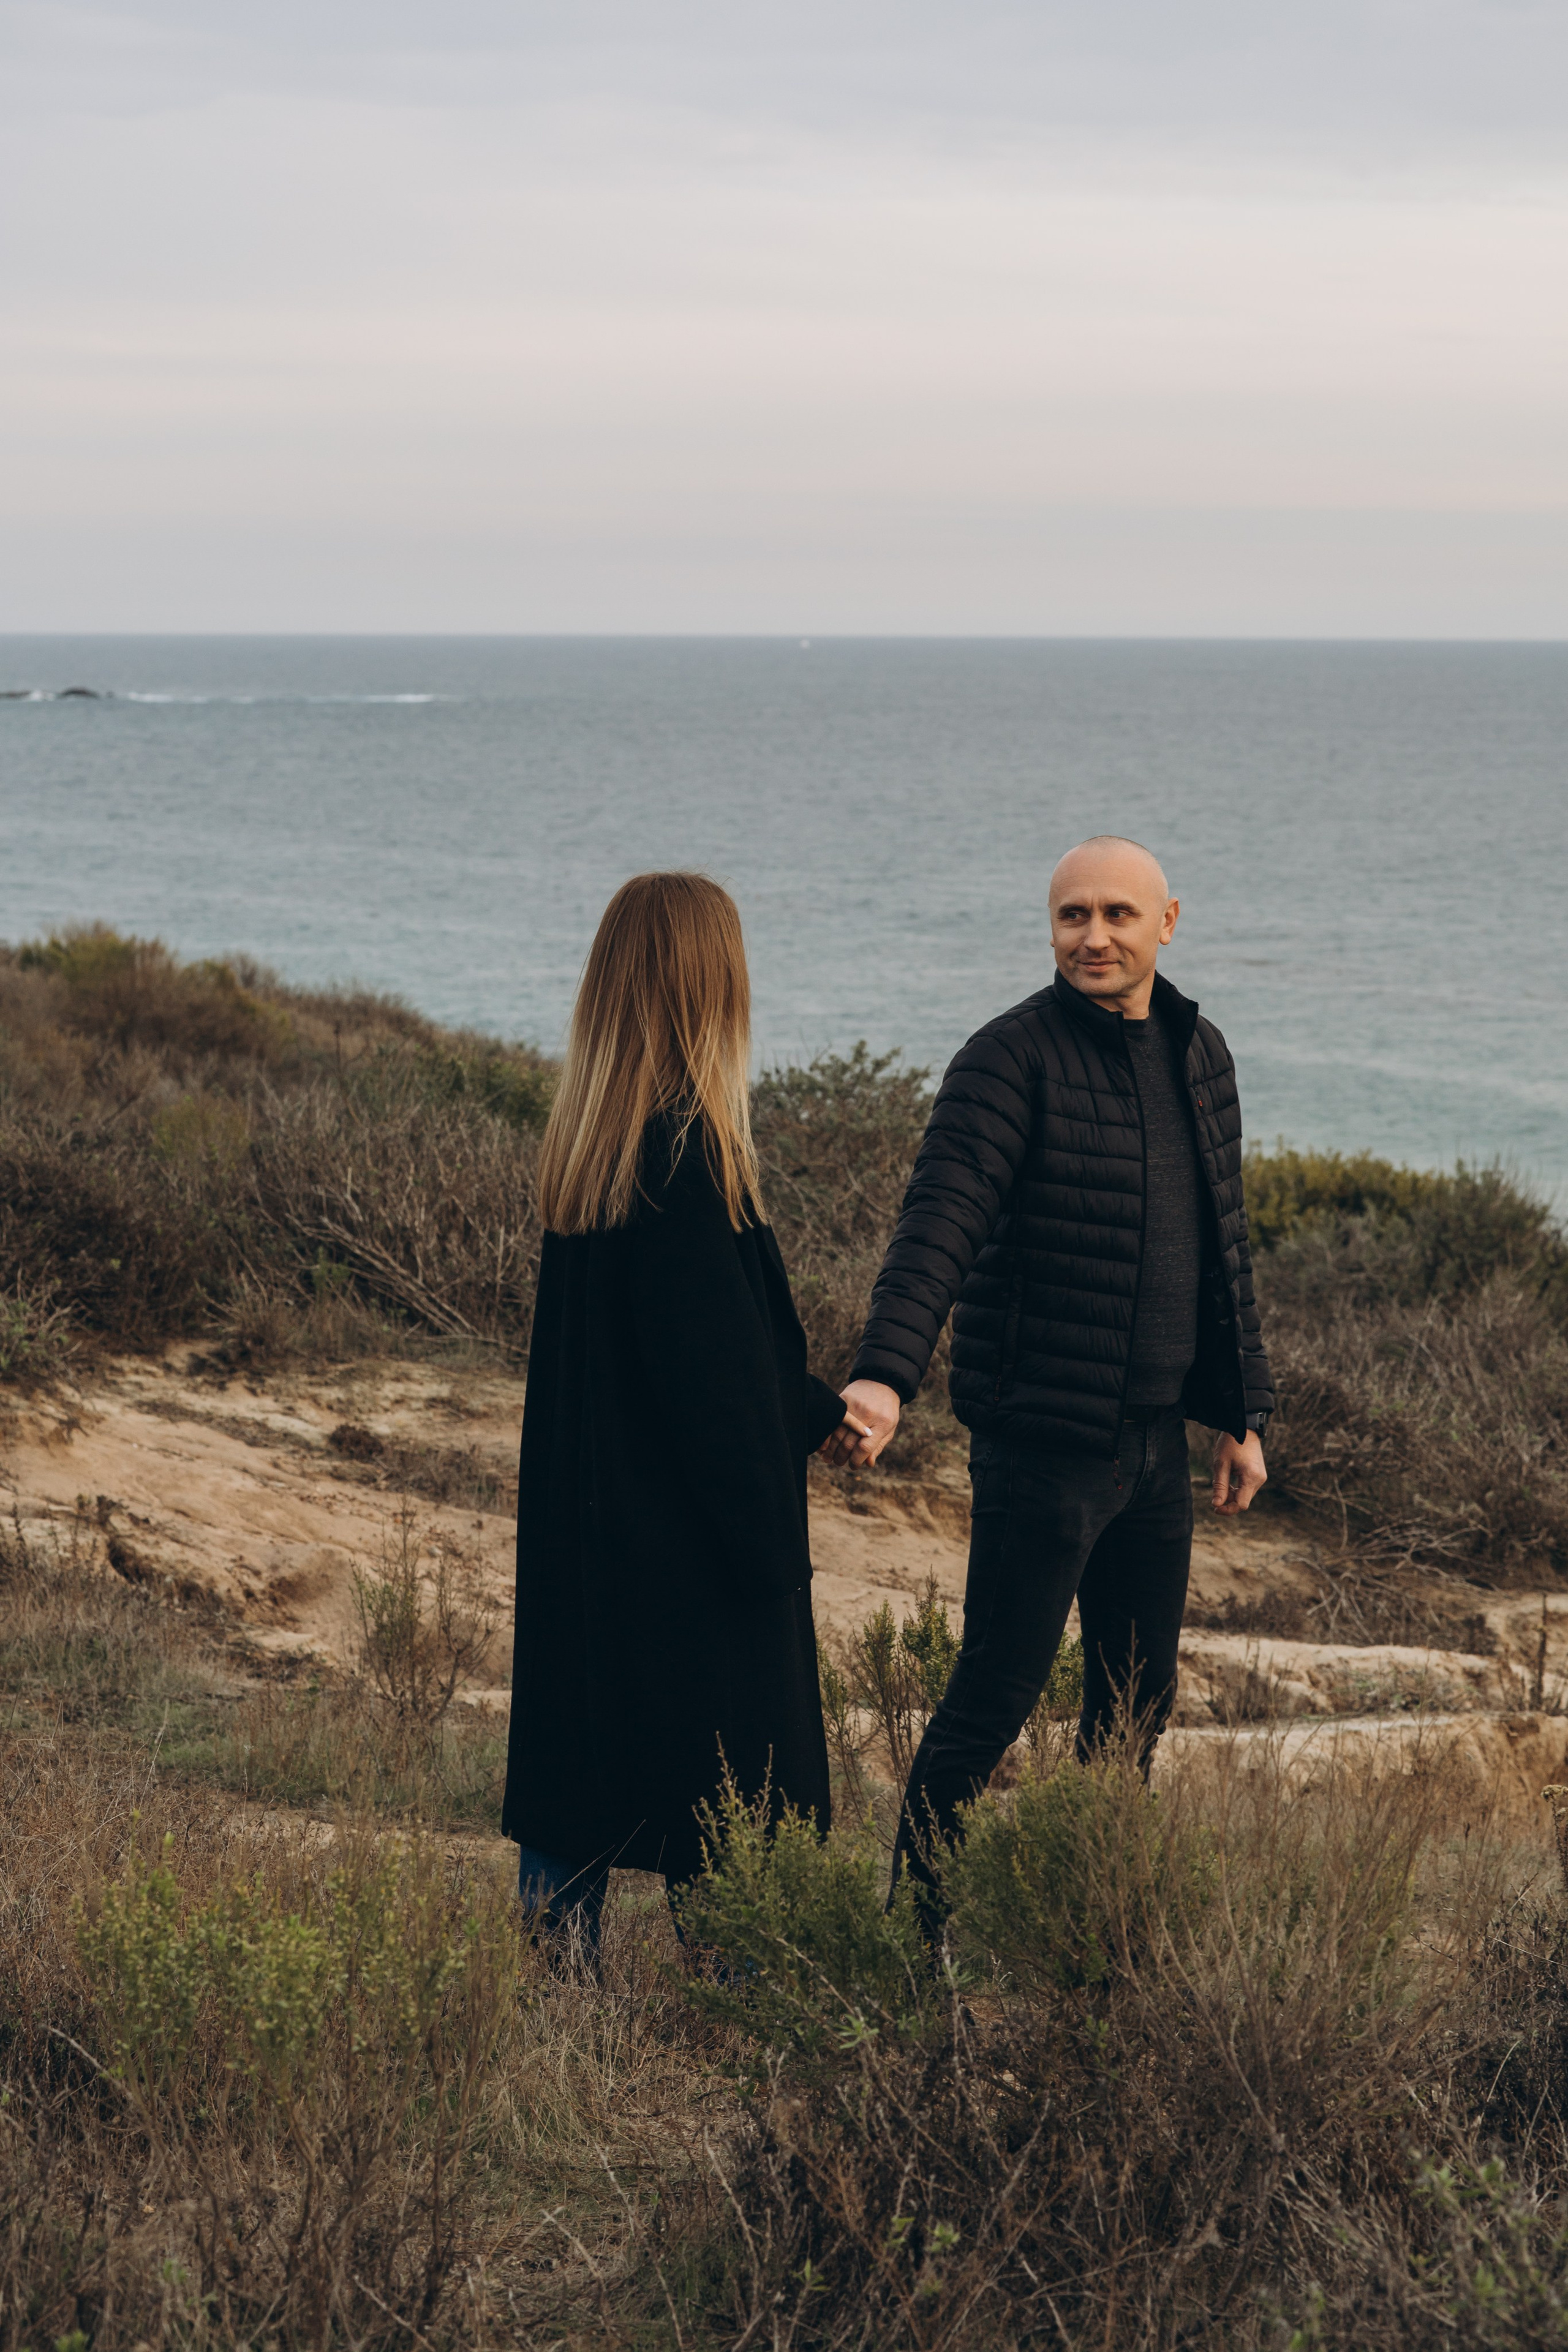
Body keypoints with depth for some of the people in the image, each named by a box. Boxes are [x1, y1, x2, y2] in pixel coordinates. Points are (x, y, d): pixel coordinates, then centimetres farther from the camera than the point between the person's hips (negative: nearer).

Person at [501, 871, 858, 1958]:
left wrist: (820, 1404, 23)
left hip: (583, 1531, 8)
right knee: (727, 1792, 3)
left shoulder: (583, 1141, 7)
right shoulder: (689, 1152, -19)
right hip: (688, 1543, -8)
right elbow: (719, 1371, -19)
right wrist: (772, 1552, -12)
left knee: (583, 1777, 13)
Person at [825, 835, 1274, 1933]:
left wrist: (1245, 1413, 17)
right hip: (1042, 1441, -7)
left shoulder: (1200, 1055, 10)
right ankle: (913, 1921, 8)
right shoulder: (1013, 1058, -12)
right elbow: (939, 1225, -23)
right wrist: (887, 1373, -38)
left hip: (1157, 1440, 7)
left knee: (1140, 1703, 14)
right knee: (995, 1696, -4)